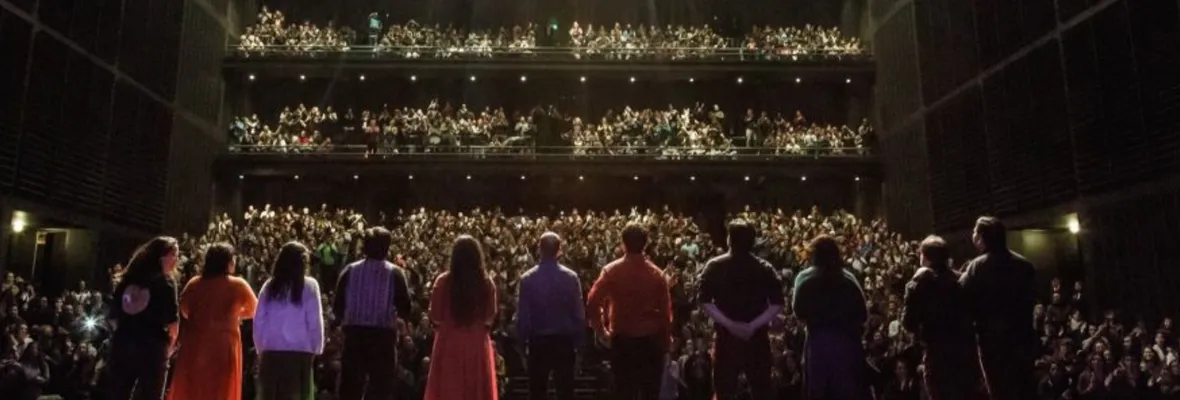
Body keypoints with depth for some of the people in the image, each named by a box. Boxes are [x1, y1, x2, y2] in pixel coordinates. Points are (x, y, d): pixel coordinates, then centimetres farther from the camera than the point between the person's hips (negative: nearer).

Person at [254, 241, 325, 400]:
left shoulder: (269, 286, 7)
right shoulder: (309, 286, -3)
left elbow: (258, 321, 7)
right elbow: (315, 321, -4)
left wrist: (261, 348, 16)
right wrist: (315, 349, 6)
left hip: (270, 350, 4)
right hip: (299, 351, -4)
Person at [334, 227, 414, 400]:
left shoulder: (350, 270, 2)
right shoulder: (394, 273, -3)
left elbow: (337, 307, 1)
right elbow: (406, 310, -6)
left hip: (354, 333, 2)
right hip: (383, 335, -2)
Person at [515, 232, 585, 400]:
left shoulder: (527, 278, -9)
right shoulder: (571, 277, -9)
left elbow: (522, 315, -6)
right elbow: (579, 313, -7)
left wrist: (523, 340, 6)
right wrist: (577, 340, 3)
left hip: (537, 341, 0)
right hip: (564, 340, 0)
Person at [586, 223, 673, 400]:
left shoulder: (611, 271, -6)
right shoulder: (656, 274, -4)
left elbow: (592, 303, -12)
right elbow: (665, 310, -3)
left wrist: (600, 330, 1)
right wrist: (666, 340, 8)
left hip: (622, 340, 0)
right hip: (651, 340, 1)